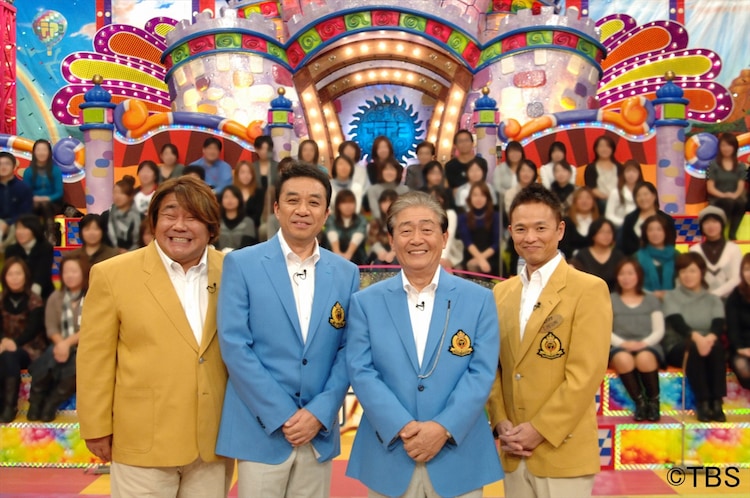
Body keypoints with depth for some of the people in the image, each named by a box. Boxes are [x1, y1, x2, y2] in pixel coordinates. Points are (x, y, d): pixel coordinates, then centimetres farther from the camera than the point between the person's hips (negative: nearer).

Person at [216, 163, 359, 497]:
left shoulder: (346, 273, 5)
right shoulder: (241, 264, -4)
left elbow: (348, 351, 4)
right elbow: (234, 346, -9)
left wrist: (320, 412, -8)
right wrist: (281, 416, -12)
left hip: (319, 431, 3)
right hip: (261, 429, -2)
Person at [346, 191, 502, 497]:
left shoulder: (479, 299, 2)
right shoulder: (366, 302, 3)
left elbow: (481, 373, -4)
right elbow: (361, 372, -5)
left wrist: (444, 428, -15)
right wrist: (402, 427, -16)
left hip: (459, 459, 0)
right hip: (388, 458, 0)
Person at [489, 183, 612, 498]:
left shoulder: (589, 289, -8)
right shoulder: (501, 292, 10)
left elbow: (585, 375, -13)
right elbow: (493, 366, 10)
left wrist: (538, 430, -14)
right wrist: (501, 423, -3)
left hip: (563, 452, -5)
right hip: (514, 453, 5)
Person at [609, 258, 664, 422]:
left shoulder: (651, 300, 19)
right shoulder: (610, 300, 15)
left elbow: (659, 330, 8)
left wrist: (644, 343, -12)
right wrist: (623, 343, -15)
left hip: (648, 346, 0)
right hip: (620, 347, 0)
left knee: (644, 358, -37)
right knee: (624, 358, -38)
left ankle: (653, 401, -16)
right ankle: (639, 402, -23)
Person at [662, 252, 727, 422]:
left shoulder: (713, 300, 14)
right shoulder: (671, 297, 7)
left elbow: (719, 325, -5)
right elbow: (678, 324, -12)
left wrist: (710, 338, -30)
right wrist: (696, 337, -33)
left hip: (706, 343, 2)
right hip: (677, 347, -2)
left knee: (716, 347, -32)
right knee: (694, 348, -35)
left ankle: (717, 403, -36)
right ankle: (702, 403, -38)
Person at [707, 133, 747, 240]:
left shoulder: (741, 166, 12)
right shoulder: (713, 165, 4)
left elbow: (741, 186, 1)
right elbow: (710, 188, -2)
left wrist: (734, 195, -22)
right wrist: (723, 195, -21)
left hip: (734, 198, 2)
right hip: (717, 199, -2)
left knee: (742, 203, -35)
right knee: (729, 203, -38)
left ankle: (732, 232, -27)